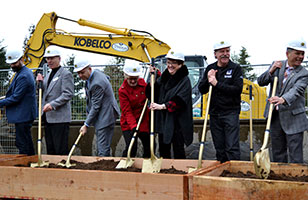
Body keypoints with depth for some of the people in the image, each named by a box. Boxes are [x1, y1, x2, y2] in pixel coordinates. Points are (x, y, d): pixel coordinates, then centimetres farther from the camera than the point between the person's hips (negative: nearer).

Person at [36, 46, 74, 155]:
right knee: (50, 149, 12)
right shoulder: (48, 75, 20)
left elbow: (68, 94, -15)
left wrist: (52, 104, -23)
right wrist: (40, 83, 6)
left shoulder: (66, 74, -6)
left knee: (61, 150, -6)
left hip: (60, 118, -8)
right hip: (47, 117, 8)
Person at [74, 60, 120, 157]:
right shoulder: (95, 74, 6)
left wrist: (86, 125, -15)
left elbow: (95, 106, -21)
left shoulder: (97, 83, -25)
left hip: (105, 116, -10)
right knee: (100, 148, 15)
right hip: (101, 117, 10)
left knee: (103, 149, -9)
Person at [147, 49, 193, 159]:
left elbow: (179, 100, -21)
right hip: (162, 119, 7)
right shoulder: (164, 77, 11)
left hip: (177, 121, -7)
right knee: (163, 149, 15)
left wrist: (162, 106, -27)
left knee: (178, 150, 0)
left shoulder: (184, 80, -10)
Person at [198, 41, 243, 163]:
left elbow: (238, 89, -14)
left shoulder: (235, 68, -1)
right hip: (214, 113, 4)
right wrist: (208, 80, -12)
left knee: (232, 147, -7)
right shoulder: (210, 69, 10)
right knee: (219, 148, 11)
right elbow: (201, 90, 7)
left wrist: (217, 84, -17)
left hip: (231, 112, -4)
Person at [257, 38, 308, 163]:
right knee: (277, 153, 14)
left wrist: (283, 99, -44)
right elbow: (261, 82, 6)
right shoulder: (277, 65, 6)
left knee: (295, 155, -4)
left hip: (293, 119, -4)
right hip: (275, 116, 4)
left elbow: (296, 90, -24)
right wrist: (271, 71, -13)